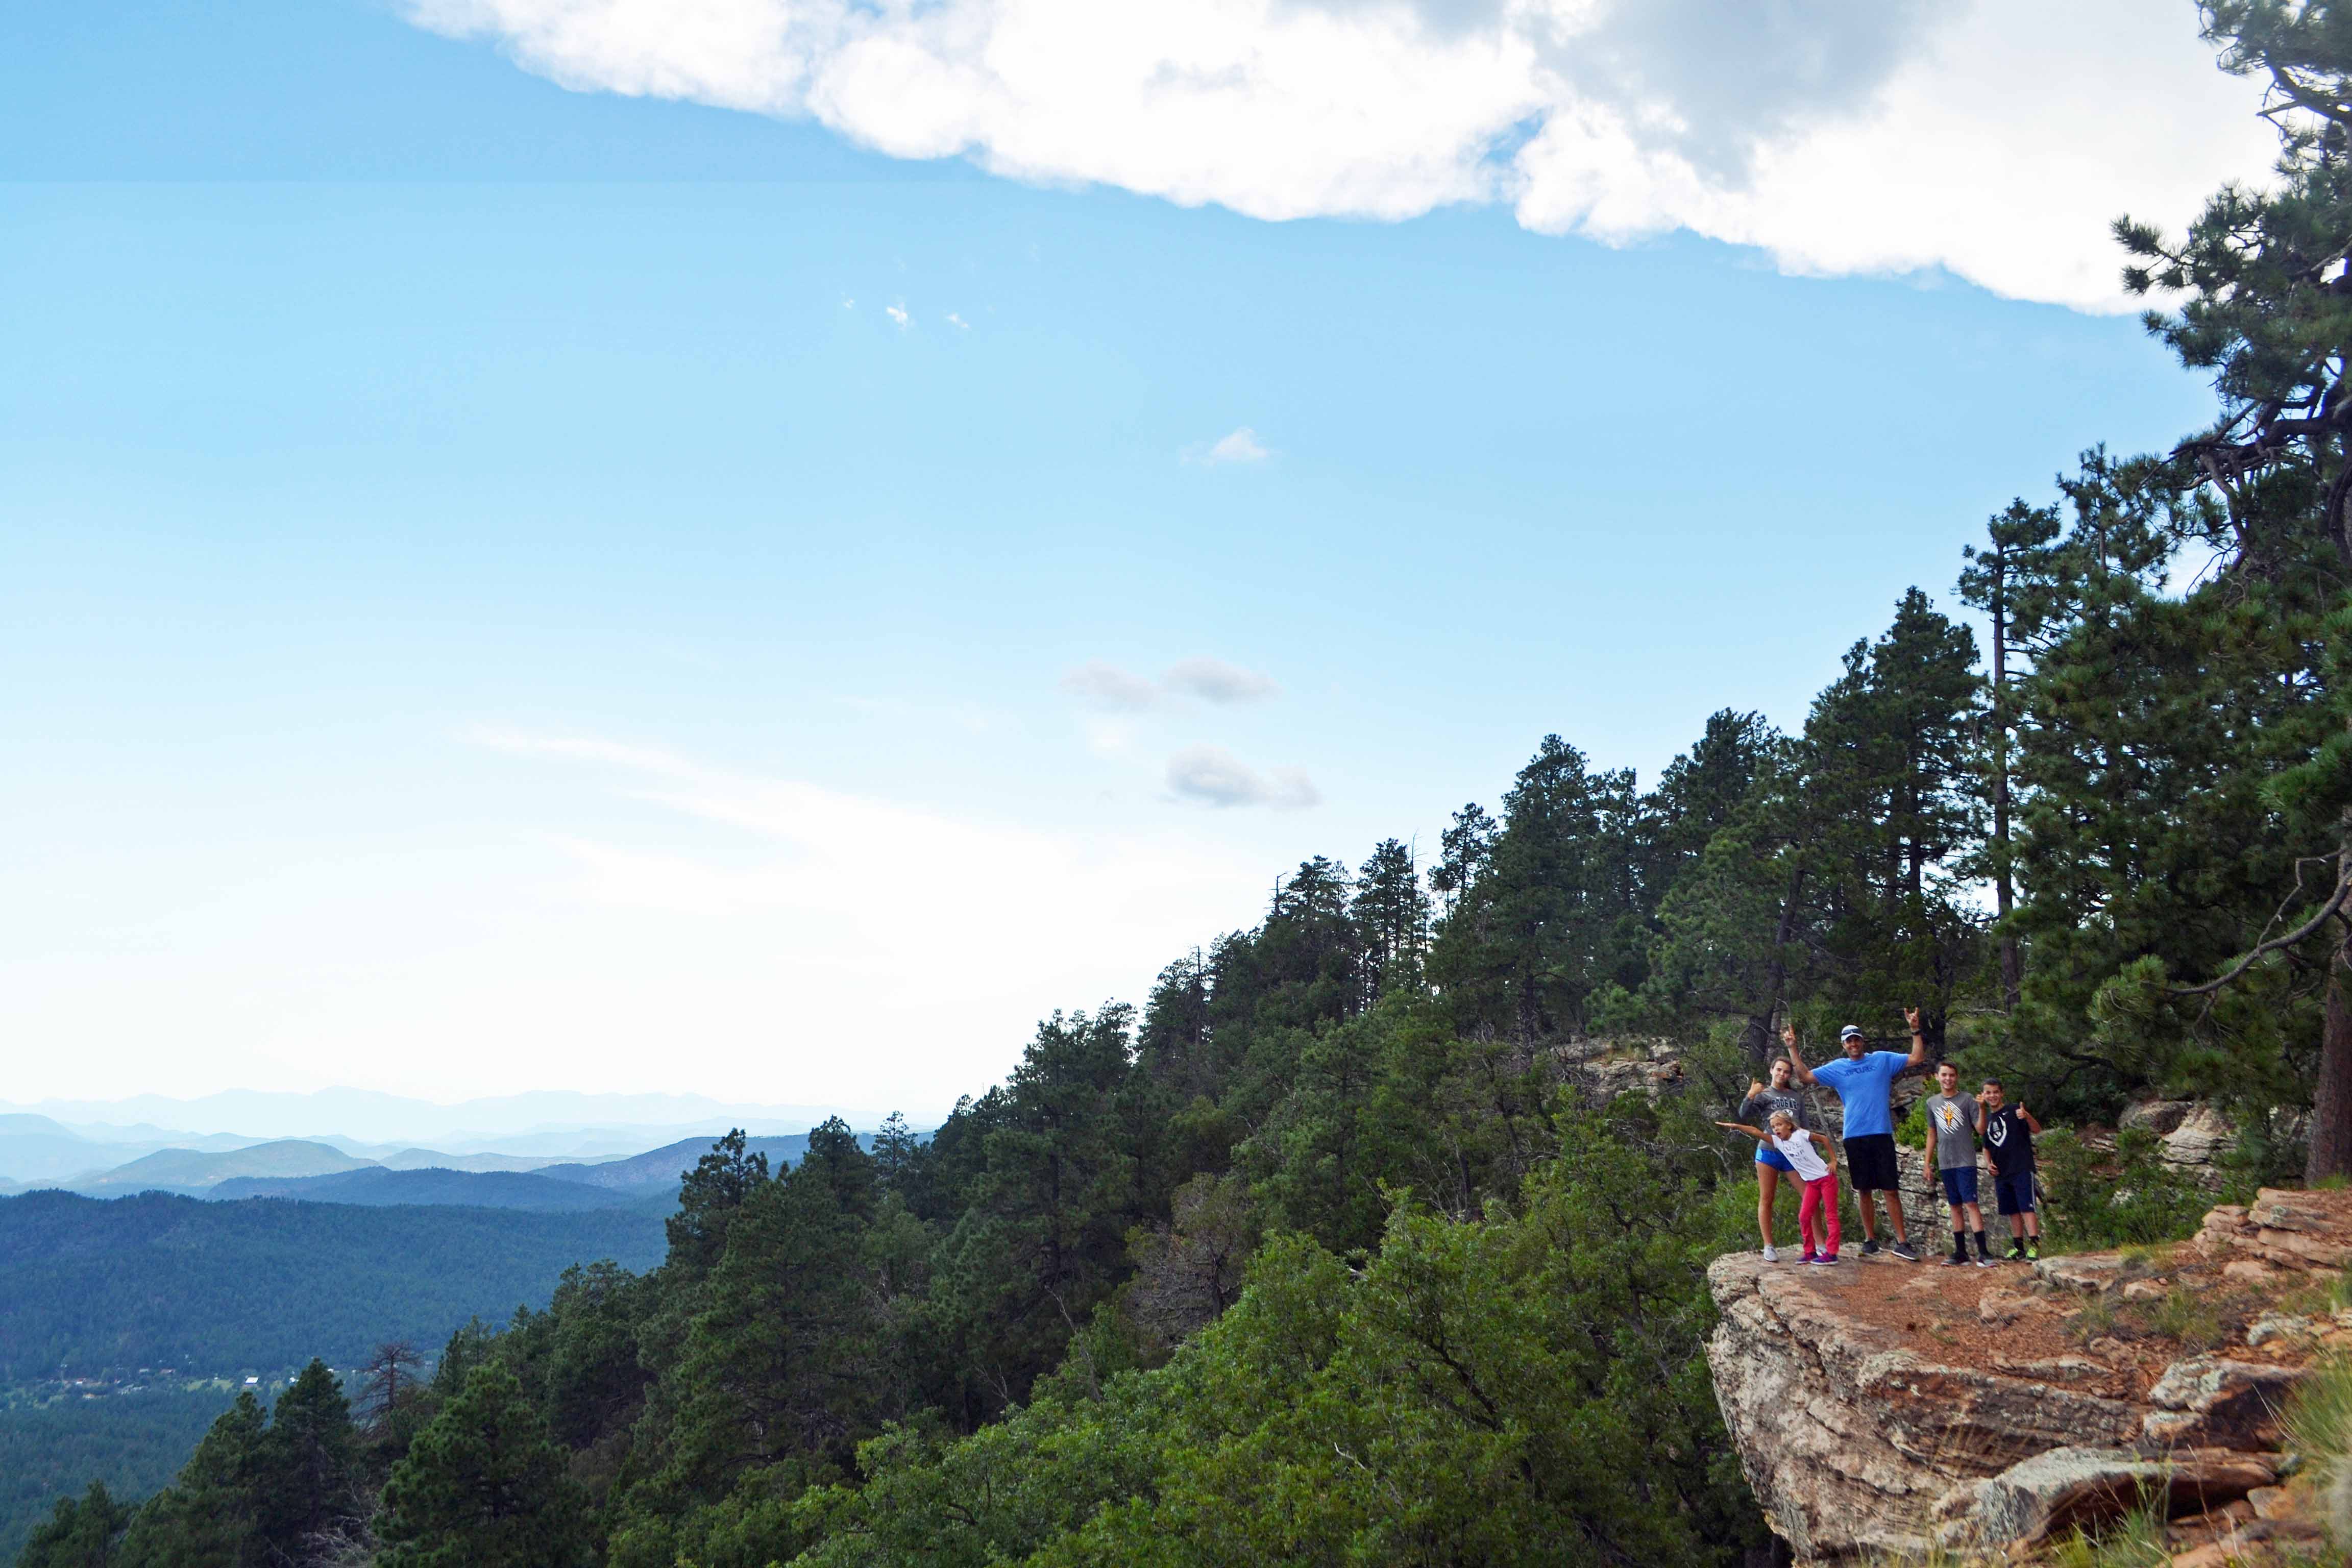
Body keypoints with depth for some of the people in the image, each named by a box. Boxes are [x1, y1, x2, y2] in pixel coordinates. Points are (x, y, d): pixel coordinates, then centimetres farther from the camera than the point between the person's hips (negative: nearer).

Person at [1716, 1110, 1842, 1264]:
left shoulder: (1801, 1135, -11)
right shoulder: (1778, 1142, 1)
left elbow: (1825, 1139, -3)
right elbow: (1756, 1132, -8)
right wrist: (1735, 1126, -15)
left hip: (1826, 1178, -6)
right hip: (1812, 1182, 6)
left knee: (1831, 1215, -3)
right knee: (1804, 1217, 3)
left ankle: (1831, 1253, -4)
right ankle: (1810, 1252, 12)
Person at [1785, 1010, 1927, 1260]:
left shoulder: (1883, 1060, 5)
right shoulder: (1836, 1069, 8)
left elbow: (1917, 1059, 1)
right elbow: (1805, 1076, 6)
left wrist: (1915, 1030, -7)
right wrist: (1792, 1049, 1)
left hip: (1881, 1134, -2)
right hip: (1854, 1137, 2)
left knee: (1891, 1189, -3)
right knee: (1864, 1190, 8)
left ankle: (1902, 1242, -1)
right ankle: (1870, 1240, 16)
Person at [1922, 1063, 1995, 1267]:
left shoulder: (1967, 1100, 0)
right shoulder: (1932, 1102, 12)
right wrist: (1928, 1163, 14)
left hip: (1966, 1161, -4)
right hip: (1945, 1163, 4)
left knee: (1970, 1203, -12)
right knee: (1955, 1206, 7)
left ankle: (1983, 1252, -12)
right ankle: (1961, 1252, 10)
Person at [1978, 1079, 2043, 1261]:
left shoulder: (2014, 1111, -2)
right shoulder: (1987, 1119, 17)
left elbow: (2037, 1130, -11)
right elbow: (1987, 1147, 26)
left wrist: (2027, 1117, -32)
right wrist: (1989, 1163, 7)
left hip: (2022, 1169, -7)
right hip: (2001, 1173, 7)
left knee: (2027, 1208, -13)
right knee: (2012, 1211, 10)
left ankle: (2035, 1246, -16)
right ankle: (2018, 1248, 15)